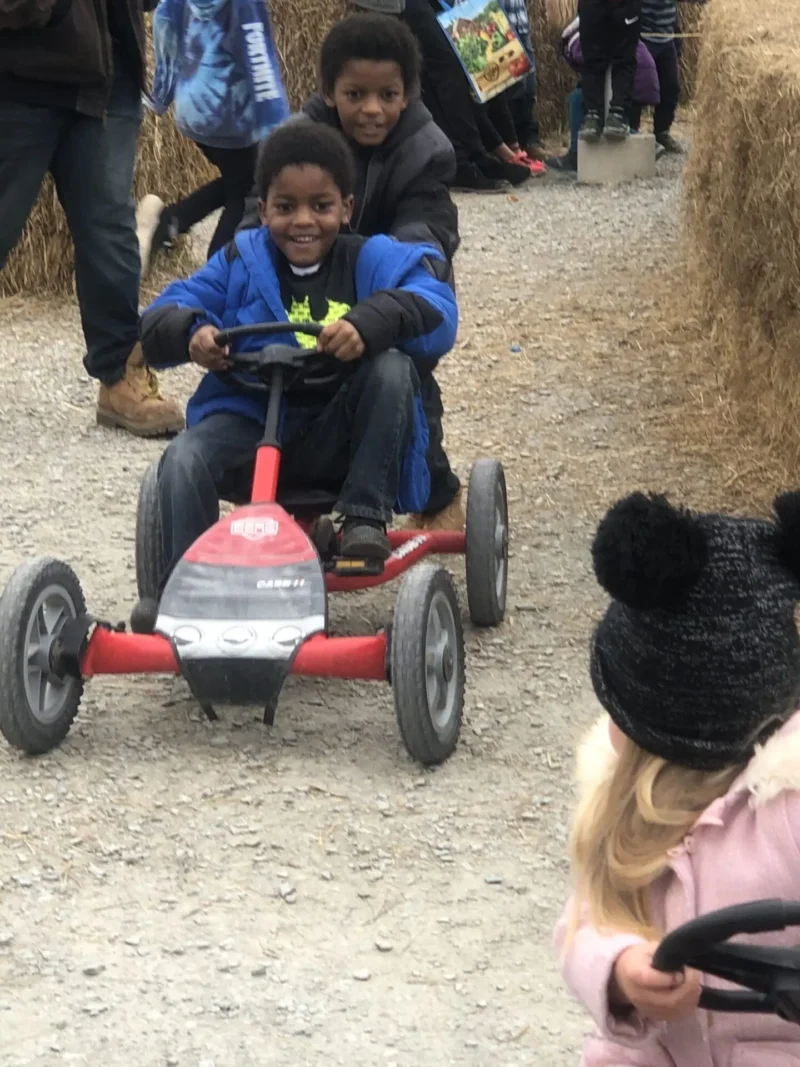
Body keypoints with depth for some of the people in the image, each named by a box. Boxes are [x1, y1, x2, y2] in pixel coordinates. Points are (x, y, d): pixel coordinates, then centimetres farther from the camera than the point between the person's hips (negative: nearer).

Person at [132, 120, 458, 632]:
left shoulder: (372, 260, 2)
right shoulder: (240, 263, 9)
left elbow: (437, 311, -16)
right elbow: (161, 317, 5)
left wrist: (372, 321, -37)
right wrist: (190, 331, -21)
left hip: (336, 436, -1)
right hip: (250, 414, 1)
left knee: (392, 367, -27)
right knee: (186, 458, -28)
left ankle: (366, 515, -18)